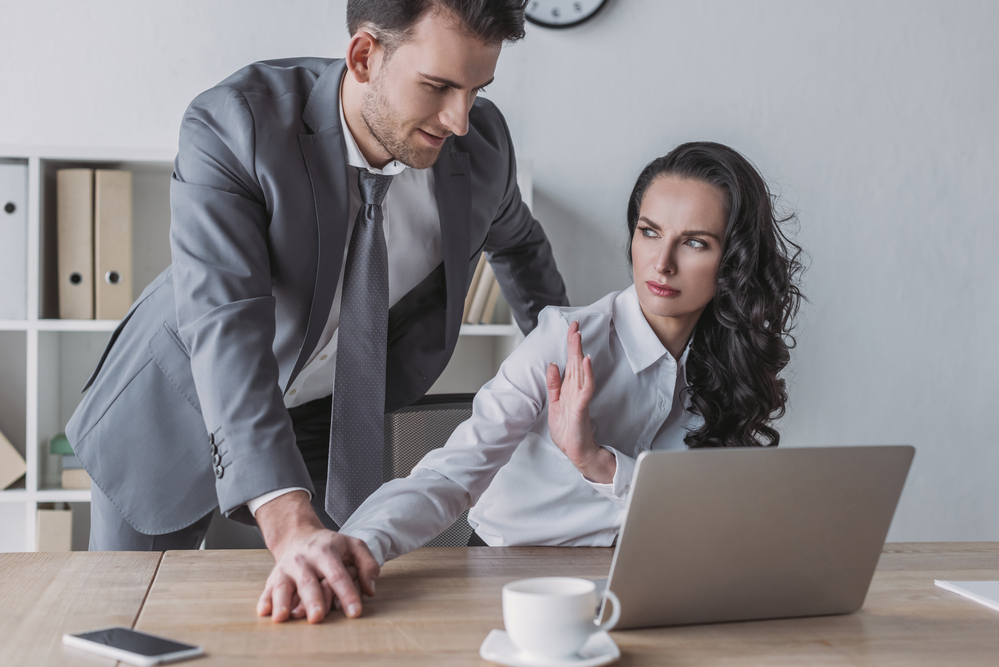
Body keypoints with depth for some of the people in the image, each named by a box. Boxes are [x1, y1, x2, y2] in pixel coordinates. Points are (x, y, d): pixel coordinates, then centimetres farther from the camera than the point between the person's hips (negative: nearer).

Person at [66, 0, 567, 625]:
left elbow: (515, 239, 9)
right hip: (176, 408, -2)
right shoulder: (231, 125, -29)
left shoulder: (482, 142, -16)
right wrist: (291, 526, -50)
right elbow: (225, 327, -40)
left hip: (326, 422, 2)